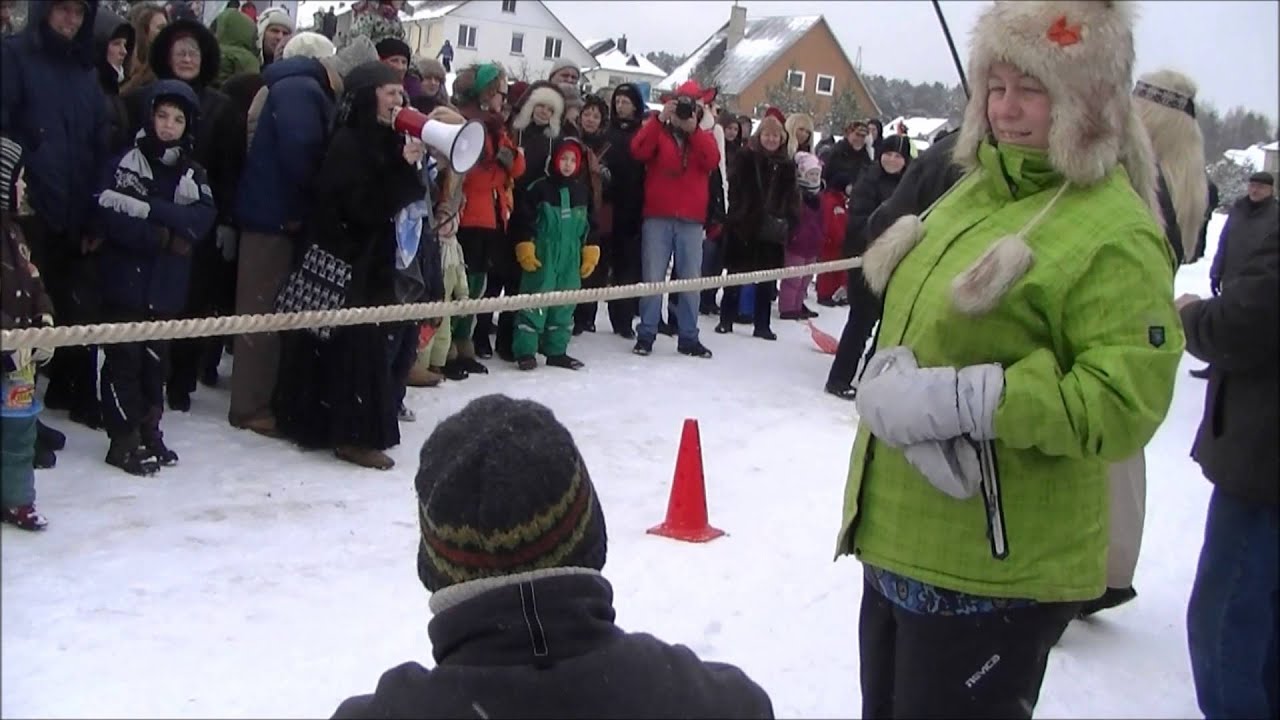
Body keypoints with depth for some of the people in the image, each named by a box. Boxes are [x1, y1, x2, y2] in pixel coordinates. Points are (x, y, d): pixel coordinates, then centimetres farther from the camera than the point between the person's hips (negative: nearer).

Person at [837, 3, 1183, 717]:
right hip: (896, 541, 8)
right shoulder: (976, 189, 8)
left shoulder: (1113, 233, -15)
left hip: (996, 571, -8)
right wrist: (893, 381, -10)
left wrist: (962, 400, -26)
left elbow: (1126, 404, -22)